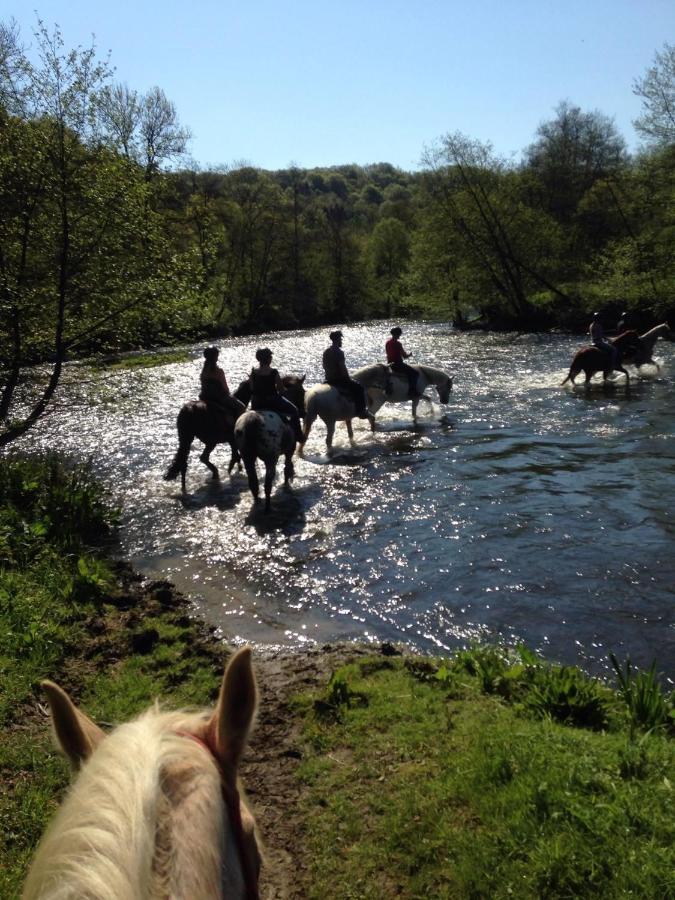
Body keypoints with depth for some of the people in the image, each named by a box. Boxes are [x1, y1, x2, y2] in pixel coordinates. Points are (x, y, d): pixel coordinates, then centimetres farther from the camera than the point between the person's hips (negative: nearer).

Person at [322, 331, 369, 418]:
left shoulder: (326, 351, 9)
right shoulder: (339, 352, -16)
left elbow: (324, 366, 17)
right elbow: (343, 367, -19)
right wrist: (348, 379, -7)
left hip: (329, 380, 9)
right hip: (339, 379, -9)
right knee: (359, 388, -5)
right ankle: (361, 411, -10)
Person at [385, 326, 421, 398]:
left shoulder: (387, 342, 8)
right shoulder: (397, 343, -17)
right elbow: (405, 356, -14)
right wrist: (410, 354, 7)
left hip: (390, 364, 10)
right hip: (398, 364, -10)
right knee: (415, 373, -10)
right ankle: (412, 391, -16)